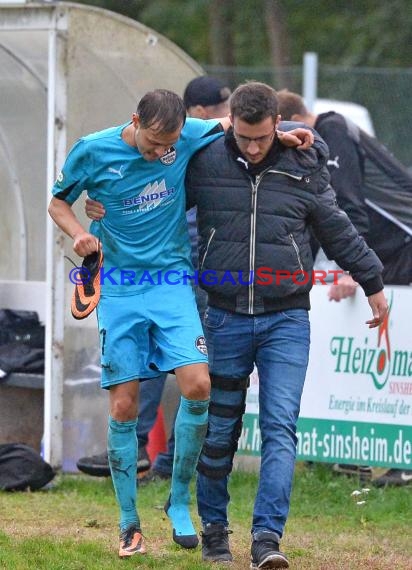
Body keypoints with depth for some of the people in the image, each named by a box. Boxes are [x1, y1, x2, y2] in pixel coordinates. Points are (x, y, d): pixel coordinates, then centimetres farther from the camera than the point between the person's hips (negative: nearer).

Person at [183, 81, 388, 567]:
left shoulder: (303, 166, 0)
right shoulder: (205, 163, -2)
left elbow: (337, 230, 14)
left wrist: (373, 282, 21)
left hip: (286, 321, 0)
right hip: (226, 319, 0)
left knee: (280, 428, -11)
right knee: (219, 430, 7)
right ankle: (214, 530, 22)